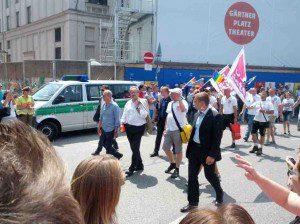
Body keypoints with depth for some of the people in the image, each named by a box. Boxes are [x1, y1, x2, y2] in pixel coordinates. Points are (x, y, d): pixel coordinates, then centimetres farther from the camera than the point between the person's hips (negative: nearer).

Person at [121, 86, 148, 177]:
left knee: (135, 148, -6)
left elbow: (144, 115, -10)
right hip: (129, 127, 5)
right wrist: (122, 123, -4)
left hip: (139, 128, -5)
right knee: (134, 148, 12)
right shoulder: (128, 103, 12)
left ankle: (132, 168, 0)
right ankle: (139, 165, 28)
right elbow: (124, 114, 10)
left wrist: (138, 107, -17)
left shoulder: (142, 102, -2)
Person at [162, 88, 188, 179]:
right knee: (166, 148, 14)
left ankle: (177, 169, 19)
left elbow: (183, 110, -33)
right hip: (169, 129, 8)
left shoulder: (183, 102, -10)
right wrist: (165, 128, 15)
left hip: (178, 130, -7)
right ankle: (172, 163, 35)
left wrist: (179, 99, -28)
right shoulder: (170, 103, 13)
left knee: (178, 151, 4)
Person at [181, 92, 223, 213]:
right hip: (194, 149, 7)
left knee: (209, 175, 10)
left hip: (207, 151, -7)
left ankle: (219, 193, 39)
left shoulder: (215, 116, -18)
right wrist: (189, 148, 12)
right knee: (192, 176, 8)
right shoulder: (198, 114, 6)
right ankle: (193, 202, 20)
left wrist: (212, 155, -20)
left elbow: (217, 137, -18)